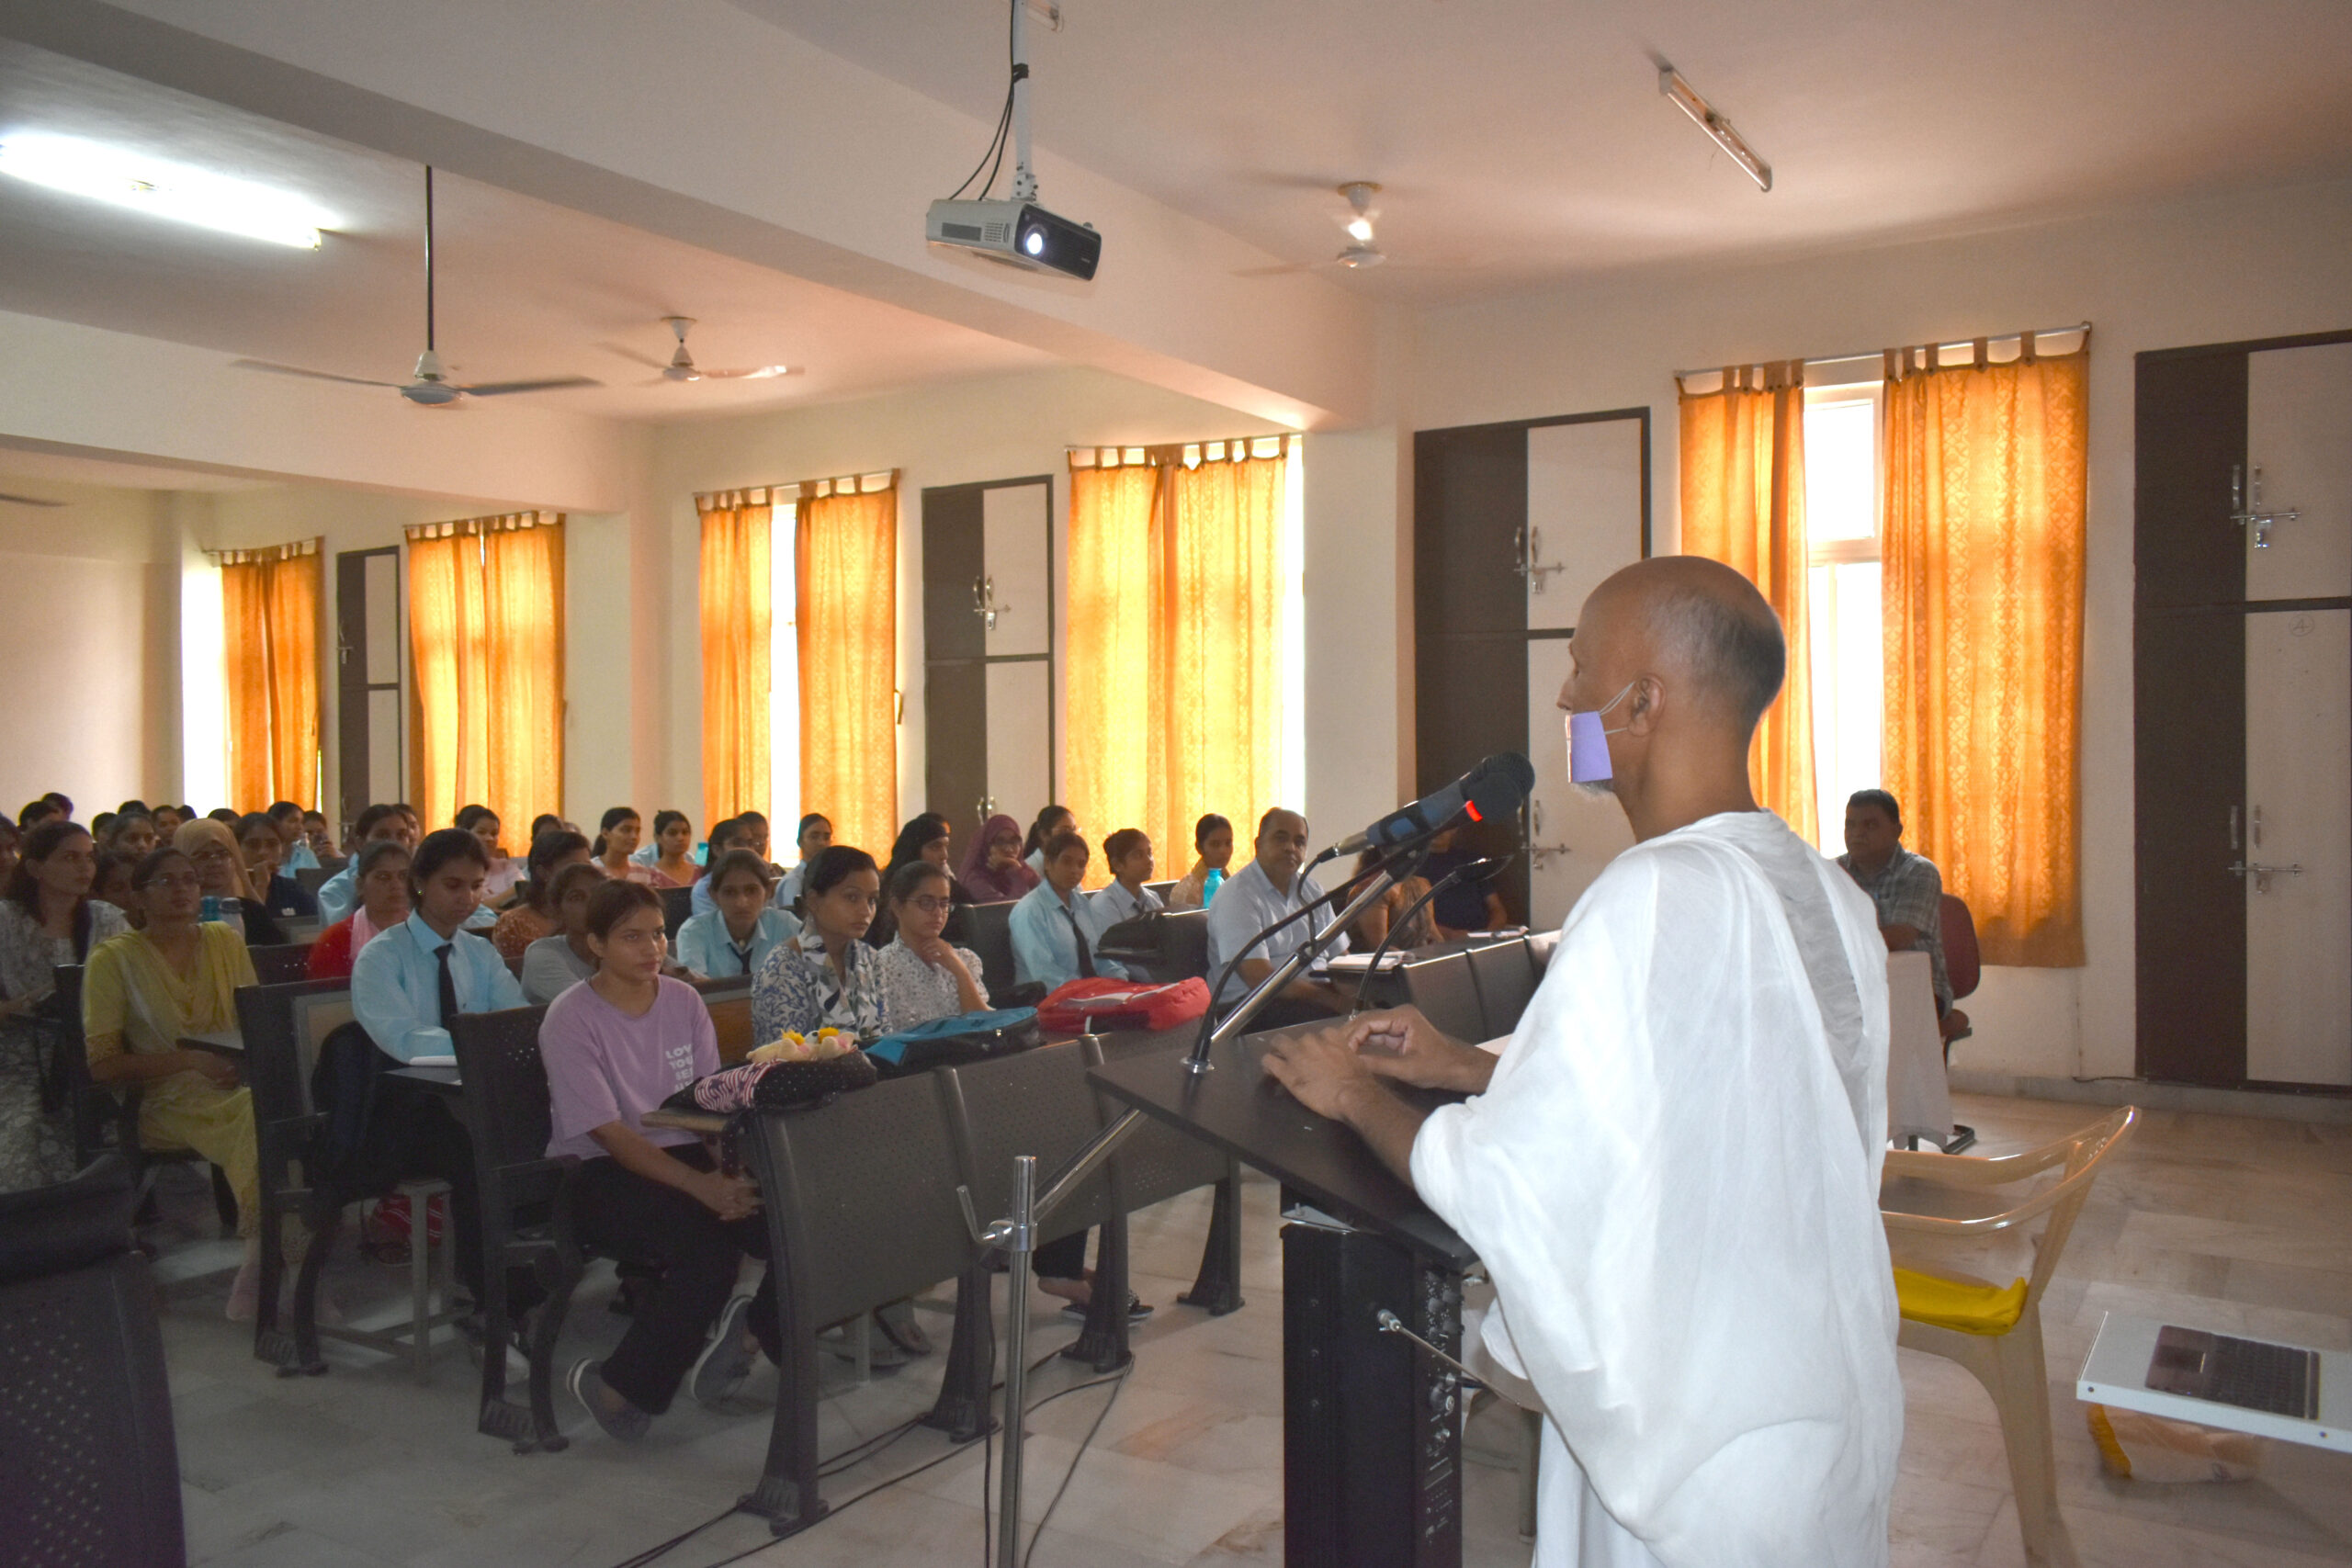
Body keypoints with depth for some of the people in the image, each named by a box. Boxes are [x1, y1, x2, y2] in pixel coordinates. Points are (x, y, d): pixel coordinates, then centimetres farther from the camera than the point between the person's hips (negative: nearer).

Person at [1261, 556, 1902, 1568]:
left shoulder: (1656, 897, -26)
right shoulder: (1833, 897, 1)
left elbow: (1504, 1184, -22)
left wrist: (1356, 1096, -4)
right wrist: (1472, 1067, 14)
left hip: (1694, 1458, -8)